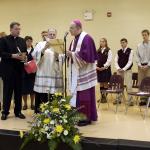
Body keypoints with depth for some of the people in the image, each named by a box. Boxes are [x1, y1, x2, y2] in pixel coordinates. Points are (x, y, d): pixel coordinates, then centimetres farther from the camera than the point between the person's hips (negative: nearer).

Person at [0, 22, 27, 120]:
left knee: (19, 91, 7)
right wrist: (12, 56, -18)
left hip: (19, 69, 4)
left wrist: (24, 57, -9)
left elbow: (26, 53, 13)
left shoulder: (22, 41, 14)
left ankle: (18, 111, 16)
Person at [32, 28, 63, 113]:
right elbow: (35, 55, -6)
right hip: (43, 74, -2)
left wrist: (58, 56, -13)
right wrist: (44, 49, -19)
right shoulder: (41, 44, 7)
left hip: (55, 74, 2)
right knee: (41, 94, -3)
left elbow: (63, 58, 7)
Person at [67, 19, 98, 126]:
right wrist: (69, 54, -4)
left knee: (85, 95, -4)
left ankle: (87, 118, 5)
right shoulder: (75, 40, 15)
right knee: (78, 95, 11)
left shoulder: (87, 38, -14)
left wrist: (72, 54, -18)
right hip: (76, 72, 9)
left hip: (84, 72, -9)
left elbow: (86, 54, -23)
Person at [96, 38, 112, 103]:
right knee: (101, 83, 8)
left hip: (106, 69, -4)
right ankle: (102, 97, 15)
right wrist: (96, 66, -8)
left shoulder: (108, 51, -2)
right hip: (99, 69, 5)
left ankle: (105, 97, 6)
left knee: (105, 83, -1)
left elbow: (109, 60, -10)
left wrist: (104, 67, -17)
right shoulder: (98, 51, 11)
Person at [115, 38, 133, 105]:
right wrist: (118, 68, -11)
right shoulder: (118, 51, 10)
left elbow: (130, 61, -9)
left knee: (129, 86, -5)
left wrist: (124, 69, -17)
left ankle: (130, 100, 1)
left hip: (127, 70, -4)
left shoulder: (130, 51, -3)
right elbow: (116, 61, 7)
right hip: (119, 71, 4)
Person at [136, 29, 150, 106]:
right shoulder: (139, 46, 7)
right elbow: (137, 57, 8)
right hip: (141, 66, 3)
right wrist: (140, 65, -4)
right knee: (140, 84, 3)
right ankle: (143, 99, 11)